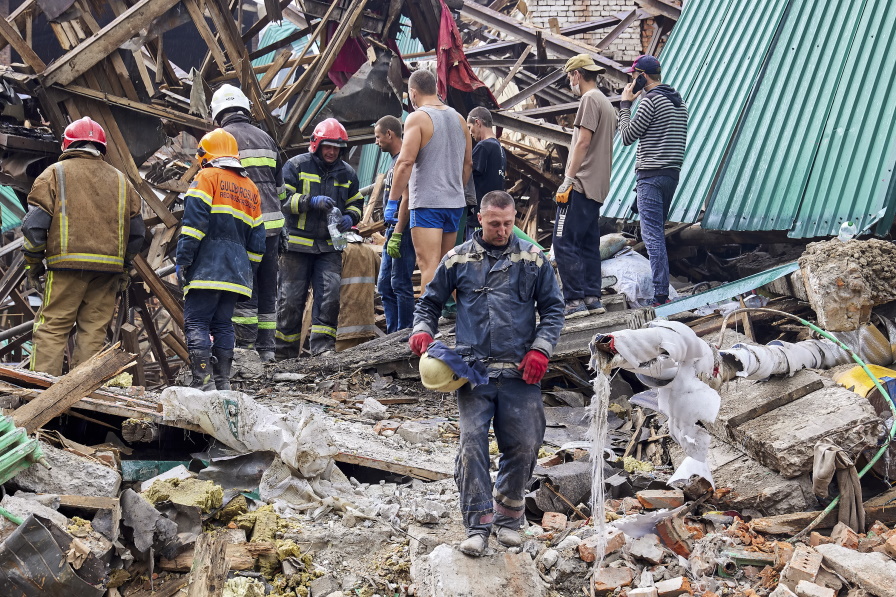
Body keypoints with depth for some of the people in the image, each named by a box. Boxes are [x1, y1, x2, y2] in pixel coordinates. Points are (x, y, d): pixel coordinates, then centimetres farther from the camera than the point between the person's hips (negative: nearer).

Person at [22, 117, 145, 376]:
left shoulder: (55, 173, 5)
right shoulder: (120, 180, 16)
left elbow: (35, 223, -2)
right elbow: (136, 230, 16)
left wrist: (34, 263, 7)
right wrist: (124, 267, 24)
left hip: (67, 265, -3)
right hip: (109, 266, 3)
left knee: (52, 327, -1)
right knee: (93, 330, 7)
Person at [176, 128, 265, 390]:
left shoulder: (207, 177, 1)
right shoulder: (251, 188, 22)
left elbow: (194, 222, -11)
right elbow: (256, 238, 20)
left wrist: (182, 260, -11)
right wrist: (249, 272, 23)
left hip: (207, 269, -6)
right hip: (236, 271, 6)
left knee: (196, 322, -6)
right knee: (223, 324, 11)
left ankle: (203, 380, -15)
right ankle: (223, 381, 9)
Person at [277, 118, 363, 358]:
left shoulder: (347, 173, 13)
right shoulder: (296, 166, 0)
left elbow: (356, 203, 23)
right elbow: (283, 199, -7)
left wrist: (350, 218, 0)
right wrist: (311, 202, -20)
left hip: (330, 246, 3)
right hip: (297, 243, -3)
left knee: (330, 293, -10)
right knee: (291, 298, 1)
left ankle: (323, 345, -6)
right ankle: (285, 351, 13)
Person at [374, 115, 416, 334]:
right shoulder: (395, 161, 19)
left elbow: (406, 199, -20)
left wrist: (397, 235, -23)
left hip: (402, 231, -11)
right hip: (392, 230, 11)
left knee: (401, 284, -8)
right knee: (385, 285, 12)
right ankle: (394, 334, 16)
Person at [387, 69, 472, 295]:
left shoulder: (418, 118, -8)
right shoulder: (458, 118, 13)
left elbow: (405, 162, -16)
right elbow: (468, 164, 18)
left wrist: (392, 200, -11)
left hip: (427, 202, -7)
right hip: (455, 202, 7)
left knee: (428, 265, -10)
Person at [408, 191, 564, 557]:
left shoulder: (533, 259, 8)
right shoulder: (457, 260, 9)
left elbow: (553, 309, 11)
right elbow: (430, 302, 18)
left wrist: (540, 349, -1)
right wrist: (422, 331, -1)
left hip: (519, 372, 1)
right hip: (473, 370, 0)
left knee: (524, 446, 2)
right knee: (472, 443, -11)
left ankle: (508, 515, 24)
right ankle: (478, 524, -3)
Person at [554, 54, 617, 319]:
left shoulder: (590, 99, -8)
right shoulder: (607, 103, 22)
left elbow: (583, 142, -16)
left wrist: (568, 180, -17)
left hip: (581, 185, -10)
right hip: (597, 187, 10)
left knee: (564, 243, -11)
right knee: (588, 245, 10)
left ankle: (575, 300, -13)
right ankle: (592, 298, 10)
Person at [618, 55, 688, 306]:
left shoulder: (650, 100, -11)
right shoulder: (680, 101, 16)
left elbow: (627, 136, -7)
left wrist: (625, 104, 2)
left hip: (651, 176, -9)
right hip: (673, 173, 9)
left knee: (652, 234, -11)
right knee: (657, 232, 16)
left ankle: (661, 296, -16)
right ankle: (661, 288, 19)